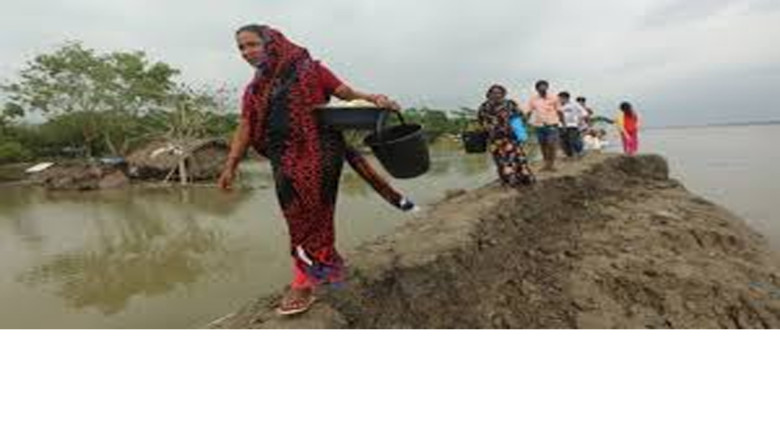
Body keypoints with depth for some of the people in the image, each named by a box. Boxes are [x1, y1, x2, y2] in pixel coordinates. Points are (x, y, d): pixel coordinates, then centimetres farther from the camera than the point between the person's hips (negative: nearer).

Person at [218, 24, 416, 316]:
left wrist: (375, 99, -19)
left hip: (319, 151, -5)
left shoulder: (310, 71, 3)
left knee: (312, 216, -4)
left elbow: (348, 94, -1)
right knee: (298, 219, 5)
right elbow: (245, 129, 16)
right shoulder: (254, 90, 17)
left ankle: (305, 280, 9)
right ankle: (319, 270, 21)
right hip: (285, 160, 5)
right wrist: (230, 166, 12)